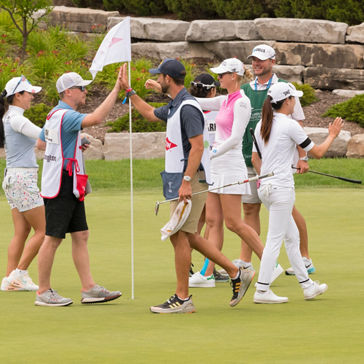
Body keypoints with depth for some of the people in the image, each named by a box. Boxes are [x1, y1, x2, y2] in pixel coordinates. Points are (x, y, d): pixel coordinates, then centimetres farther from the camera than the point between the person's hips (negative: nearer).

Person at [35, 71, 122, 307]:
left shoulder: (56, 115, 15)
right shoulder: (65, 115, -17)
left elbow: (41, 143, 28)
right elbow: (97, 118, -32)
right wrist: (116, 90, -29)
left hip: (71, 188, 10)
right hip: (60, 187, -10)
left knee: (81, 235, 8)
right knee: (53, 239, -4)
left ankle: (89, 288, 9)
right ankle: (44, 292, 2)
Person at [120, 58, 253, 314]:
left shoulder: (188, 108, -16)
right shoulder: (175, 106, 15)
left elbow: (198, 146, -23)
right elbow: (150, 114, 36)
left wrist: (187, 182, -27)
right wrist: (128, 90, 36)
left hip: (191, 178, -10)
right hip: (180, 178, 10)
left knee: (180, 236, -7)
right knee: (187, 236, 12)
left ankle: (182, 298, -2)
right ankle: (236, 273, 17)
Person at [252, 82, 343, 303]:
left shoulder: (261, 125, 9)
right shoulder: (290, 125, -12)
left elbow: (255, 158, 16)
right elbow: (317, 152, -5)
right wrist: (332, 136, 11)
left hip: (265, 187, 8)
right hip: (281, 188, -8)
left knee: (292, 237, 16)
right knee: (275, 240, -5)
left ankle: (307, 285, 22)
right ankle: (262, 290, -6)